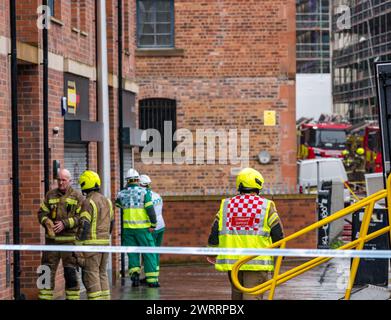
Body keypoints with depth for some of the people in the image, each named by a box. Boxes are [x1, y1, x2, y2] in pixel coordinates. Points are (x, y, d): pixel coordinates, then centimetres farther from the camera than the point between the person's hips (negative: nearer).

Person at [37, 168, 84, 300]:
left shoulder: (77, 196, 0)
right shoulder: (50, 195, 9)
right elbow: (42, 213, 8)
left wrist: (65, 223, -18)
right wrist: (47, 222, -13)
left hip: (69, 240, -3)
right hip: (51, 240, 3)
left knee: (71, 273, 2)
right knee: (47, 271, 4)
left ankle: (73, 297, 10)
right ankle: (44, 296, 11)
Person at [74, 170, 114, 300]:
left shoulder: (88, 202, -12)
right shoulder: (107, 201, 12)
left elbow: (84, 226, -16)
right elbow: (111, 223, 19)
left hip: (91, 243, -8)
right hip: (105, 242, 8)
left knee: (90, 275, -4)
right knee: (102, 273, 14)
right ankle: (105, 298, 13)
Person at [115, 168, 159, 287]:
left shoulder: (122, 194, 4)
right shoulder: (144, 192, -6)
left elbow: (118, 204, 24)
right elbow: (150, 209, -12)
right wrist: (153, 224, -5)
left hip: (128, 228, 3)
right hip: (142, 228, -3)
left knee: (132, 253, 12)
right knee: (149, 253, 4)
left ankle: (134, 272, -7)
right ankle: (152, 279, 3)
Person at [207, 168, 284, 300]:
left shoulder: (226, 205, 8)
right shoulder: (266, 206, -1)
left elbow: (214, 234, 7)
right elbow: (278, 236, 0)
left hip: (231, 260, 4)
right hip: (257, 262, -4)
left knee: (237, 295, 20)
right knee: (252, 296, -5)